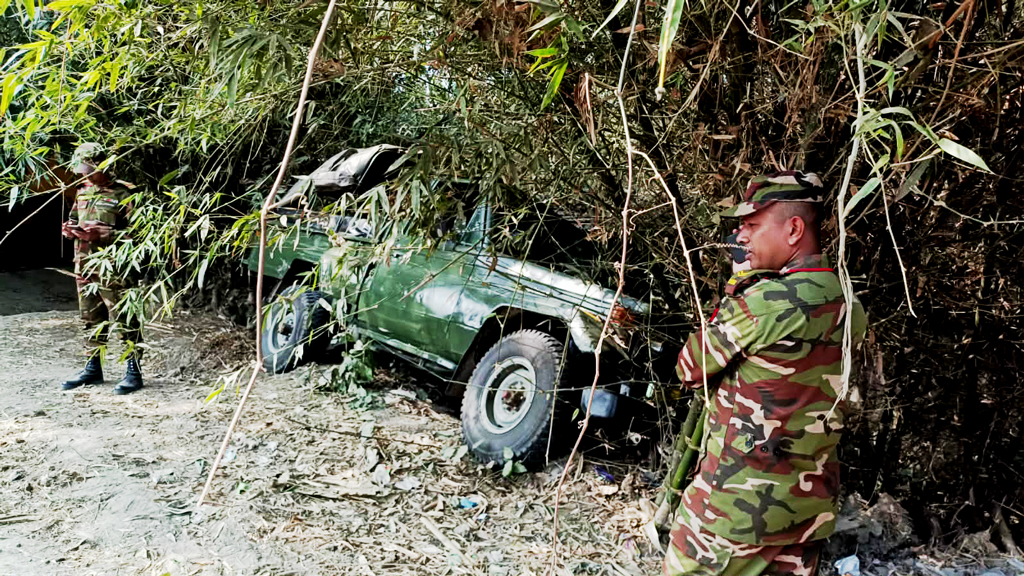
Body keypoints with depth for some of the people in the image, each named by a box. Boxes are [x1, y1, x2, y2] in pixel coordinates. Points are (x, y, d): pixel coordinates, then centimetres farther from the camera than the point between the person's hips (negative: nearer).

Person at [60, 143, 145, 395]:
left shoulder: (122, 193, -9)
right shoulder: (83, 192, 14)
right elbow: (74, 220, 26)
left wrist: (100, 235, -22)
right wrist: (71, 229, 3)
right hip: (85, 266, 8)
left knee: (125, 319, -4)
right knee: (92, 319, 16)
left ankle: (134, 371, 2)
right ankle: (93, 368, 26)